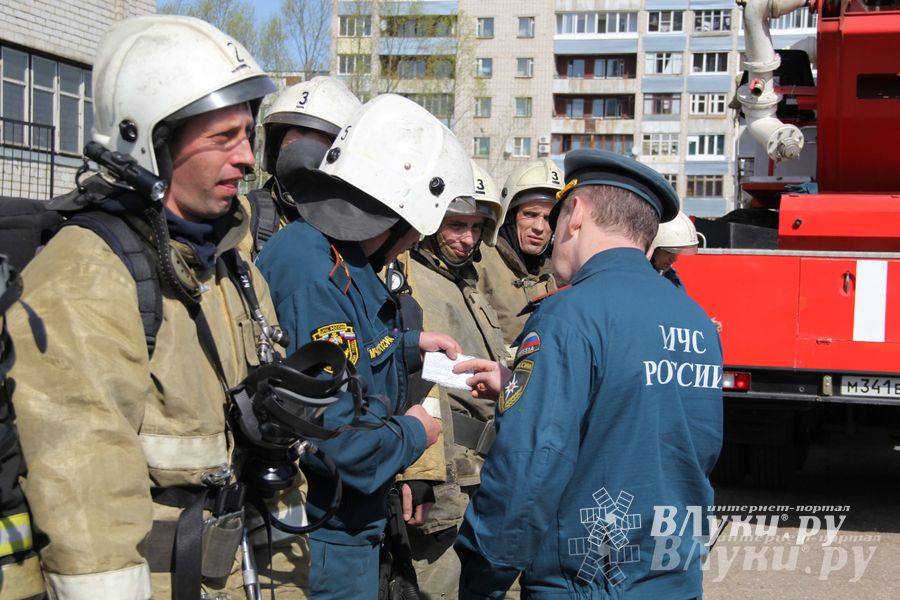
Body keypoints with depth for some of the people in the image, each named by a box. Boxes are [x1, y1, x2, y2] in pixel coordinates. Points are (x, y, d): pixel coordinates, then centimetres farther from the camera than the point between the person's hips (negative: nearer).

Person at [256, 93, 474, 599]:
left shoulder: (345, 263, 7)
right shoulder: (313, 275, -25)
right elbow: (334, 439, -30)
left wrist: (407, 347, 14)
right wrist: (413, 434, -12)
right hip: (323, 540, -10)